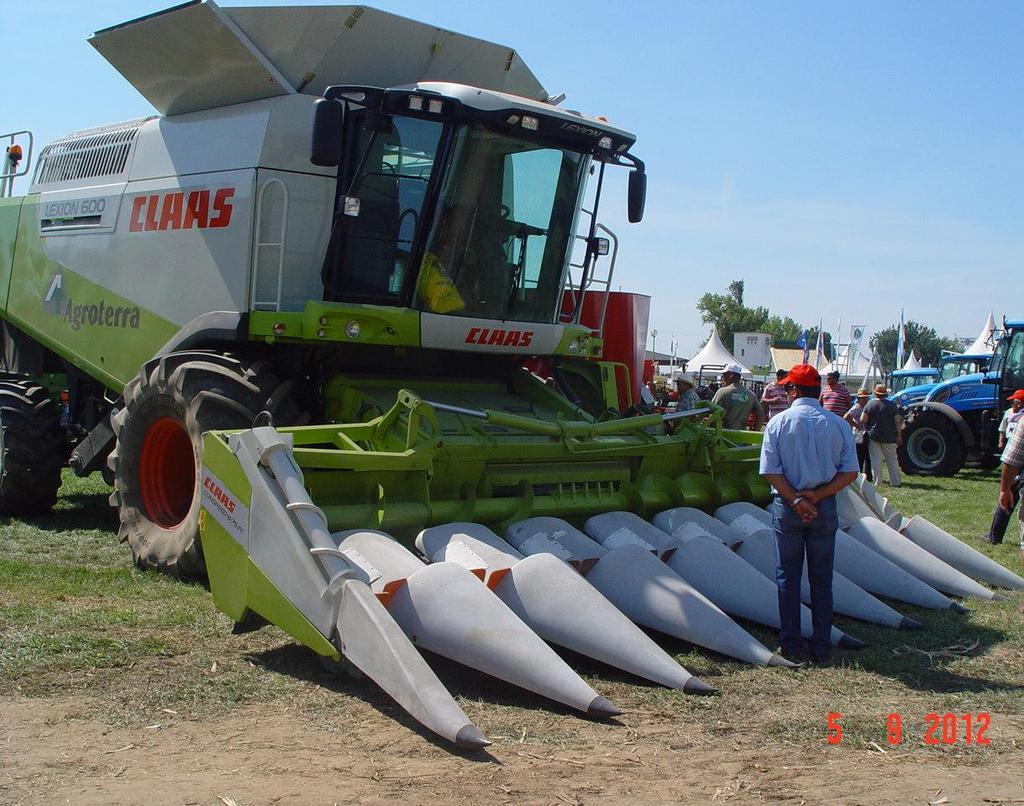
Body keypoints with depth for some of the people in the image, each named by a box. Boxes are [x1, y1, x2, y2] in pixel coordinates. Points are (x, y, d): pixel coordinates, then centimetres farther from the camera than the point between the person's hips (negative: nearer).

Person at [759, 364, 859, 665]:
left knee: (788, 576, 8)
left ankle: (790, 645, 12)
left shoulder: (778, 423, -5)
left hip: (787, 507, -1)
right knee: (822, 579, 10)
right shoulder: (838, 425, 0)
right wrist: (817, 496, -10)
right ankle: (821, 648, 14)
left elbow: (771, 472, -12)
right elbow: (849, 473, -6)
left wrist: (796, 500, -11)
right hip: (825, 508, 2)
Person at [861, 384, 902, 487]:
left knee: (875, 460, 3)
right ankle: (895, 481, 11)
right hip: (889, 437, 1)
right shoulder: (892, 405, -1)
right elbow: (897, 421, -3)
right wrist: (899, 435, 4)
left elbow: (863, 420, -6)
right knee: (892, 460, 10)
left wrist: (867, 428, 13)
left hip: (873, 436, -1)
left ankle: (877, 482, 2)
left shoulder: (870, 404, -2)